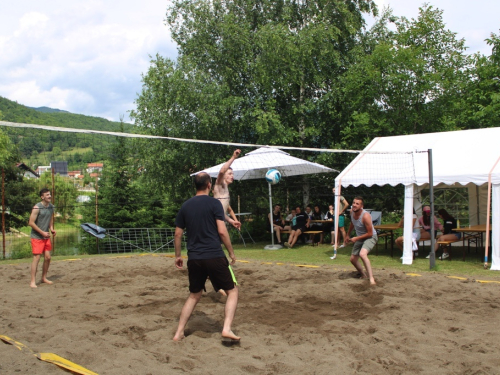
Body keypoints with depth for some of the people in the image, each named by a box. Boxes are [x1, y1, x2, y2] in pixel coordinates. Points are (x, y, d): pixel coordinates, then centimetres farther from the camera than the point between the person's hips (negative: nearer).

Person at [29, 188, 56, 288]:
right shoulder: (37, 208, -16)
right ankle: (33, 281, -2)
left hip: (46, 236, 7)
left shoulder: (51, 207, 6)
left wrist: (51, 228, 4)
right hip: (36, 237, -7)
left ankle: (44, 278, 23)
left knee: (47, 257, 8)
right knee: (36, 257, -8)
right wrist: (42, 232, -17)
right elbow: (31, 223, -17)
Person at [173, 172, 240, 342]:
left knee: (194, 295, 21)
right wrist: (231, 252, 0)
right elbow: (222, 231, -11)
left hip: (194, 258, 5)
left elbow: (178, 234, 10)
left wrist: (178, 256, 20)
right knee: (232, 290, 9)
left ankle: (179, 332, 18)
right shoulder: (214, 203, -5)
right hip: (214, 256, -5)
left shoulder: (185, 206, 9)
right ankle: (227, 328, -7)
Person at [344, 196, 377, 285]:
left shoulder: (365, 216, -30)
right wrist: (348, 235, 22)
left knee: (362, 254, -34)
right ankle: (364, 276, 34)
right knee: (353, 259, 11)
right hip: (359, 238, 8)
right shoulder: (352, 212, -7)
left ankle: (371, 278, -32)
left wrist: (356, 238, -19)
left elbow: (370, 233, -24)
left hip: (370, 237, -8)